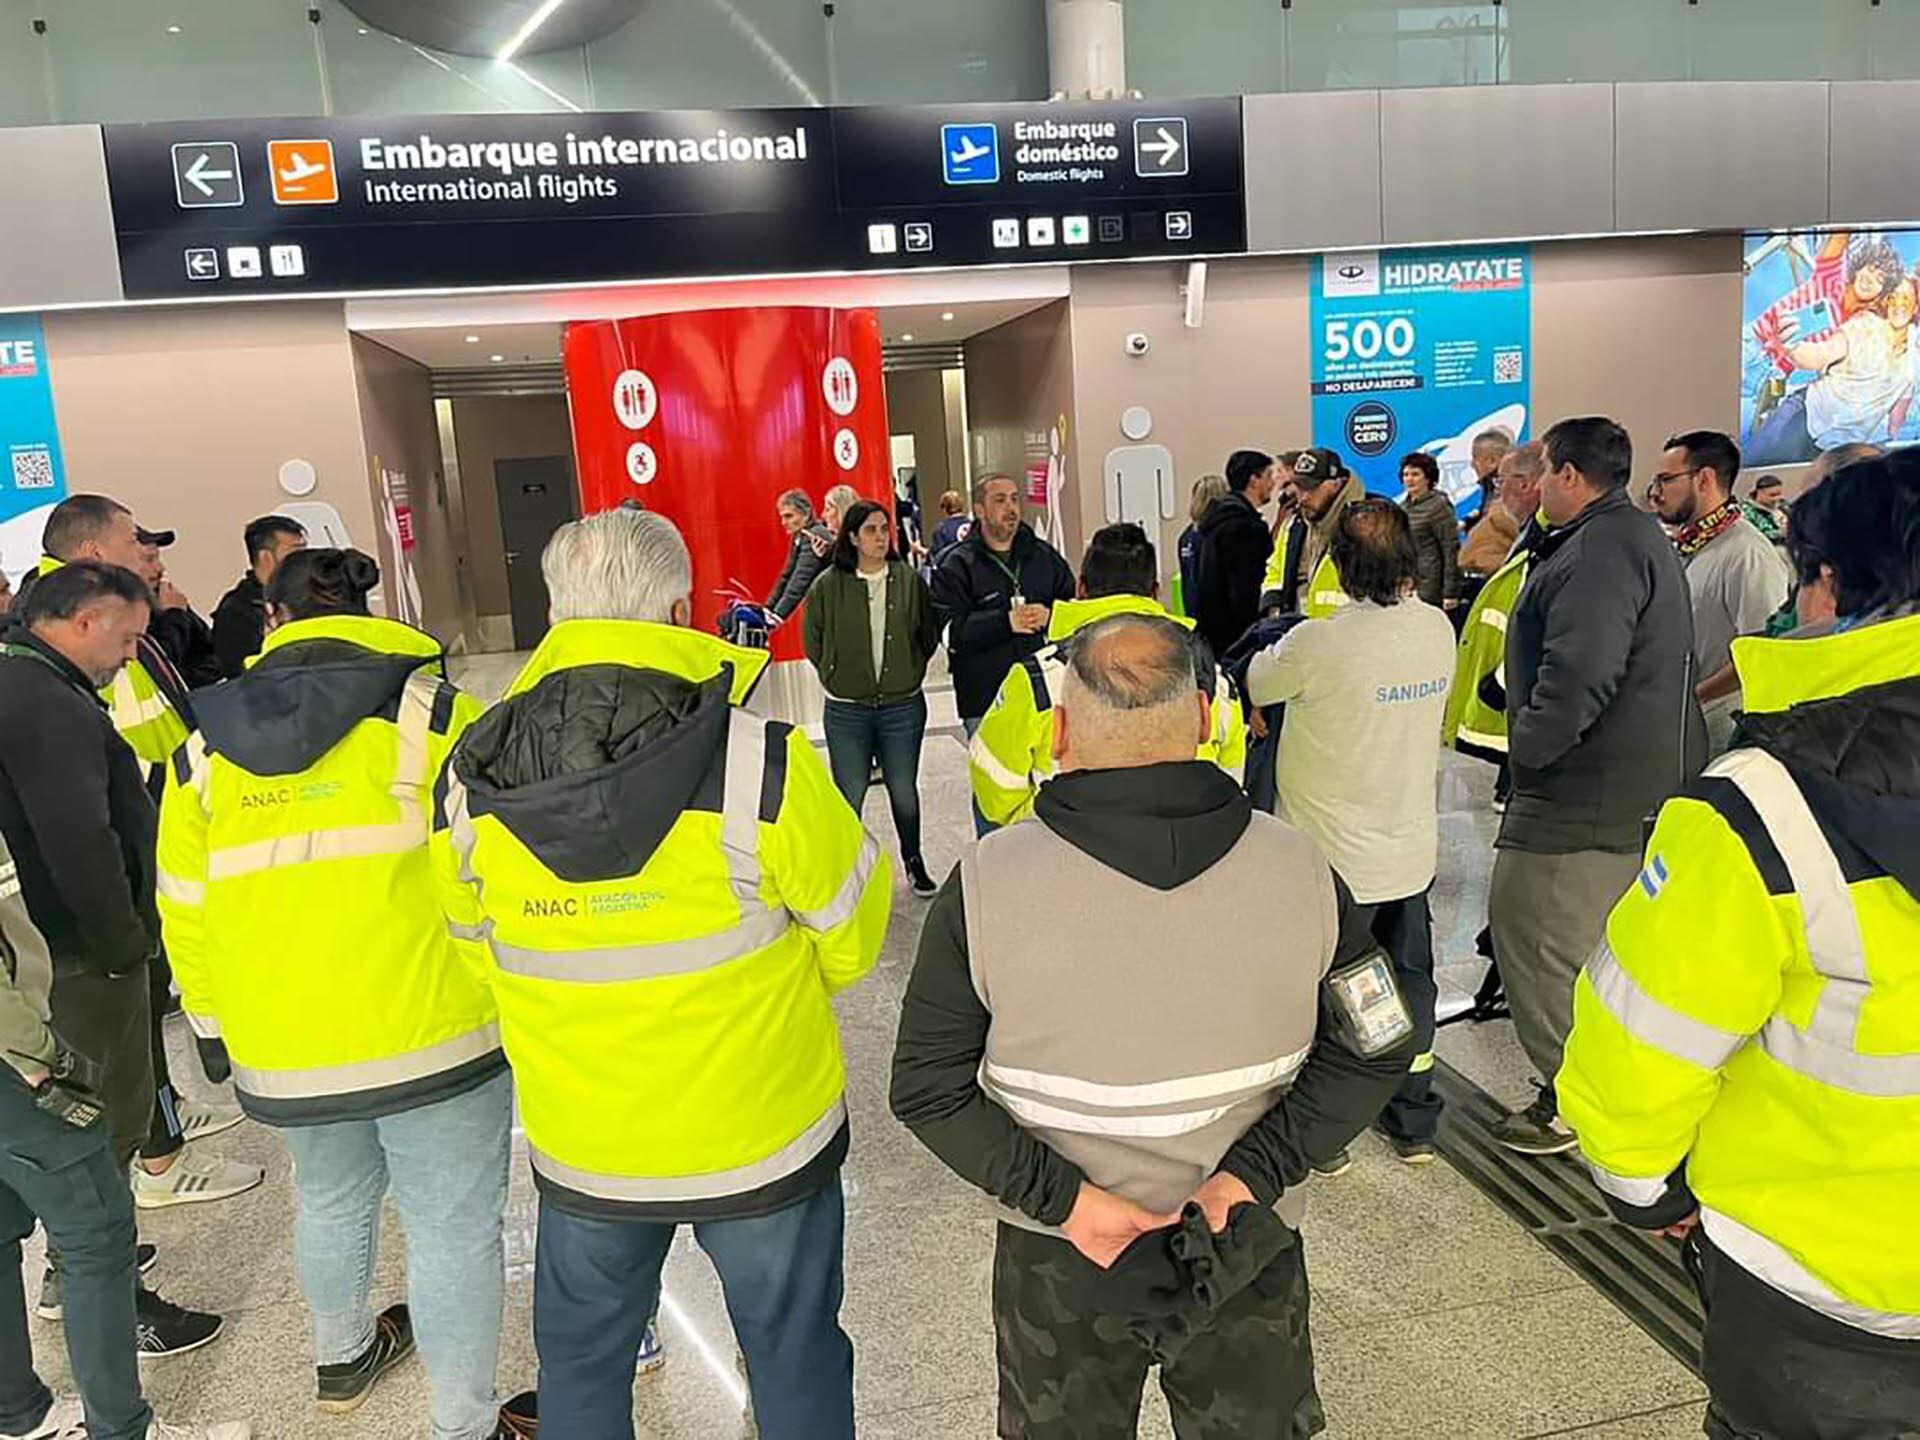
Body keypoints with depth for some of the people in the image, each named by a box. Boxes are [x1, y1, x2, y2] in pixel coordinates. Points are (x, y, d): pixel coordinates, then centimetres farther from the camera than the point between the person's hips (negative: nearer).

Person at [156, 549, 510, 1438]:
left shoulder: (204, 749, 5)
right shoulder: (428, 709, -9)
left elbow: (185, 912, 10)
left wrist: (212, 1026, 22)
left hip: (285, 1047, 5)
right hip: (431, 1029, -5)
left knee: (332, 1200, 28)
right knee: (452, 1229, 8)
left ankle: (343, 1356, 51)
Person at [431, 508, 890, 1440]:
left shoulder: (469, 784, -14)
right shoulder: (760, 766, -26)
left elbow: (479, 944, 3)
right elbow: (851, 936, -11)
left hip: (581, 1151, 3)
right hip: (762, 1135, -2)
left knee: (582, 1365, 27)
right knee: (795, 1358, 21)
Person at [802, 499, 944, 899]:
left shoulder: (910, 580, -1)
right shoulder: (828, 585, -5)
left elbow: (930, 635, 9)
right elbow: (813, 641, 5)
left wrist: (910, 673, 6)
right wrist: (839, 678, 4)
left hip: (903, 705, 1)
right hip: (846, 711, -1)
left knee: (904, 791, 13)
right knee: (848, 796, 3)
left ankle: (914, 862, 33)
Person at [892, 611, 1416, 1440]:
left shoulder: (986, 884, -21)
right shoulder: (1299, 872, -15)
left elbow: (928, 1087, -15)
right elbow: (1375, 1054, -7)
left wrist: (1064, 1198, -15)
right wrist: (1250, 1176, -12)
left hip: (1055, 1257, -1)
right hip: (1250, 1250, 1)